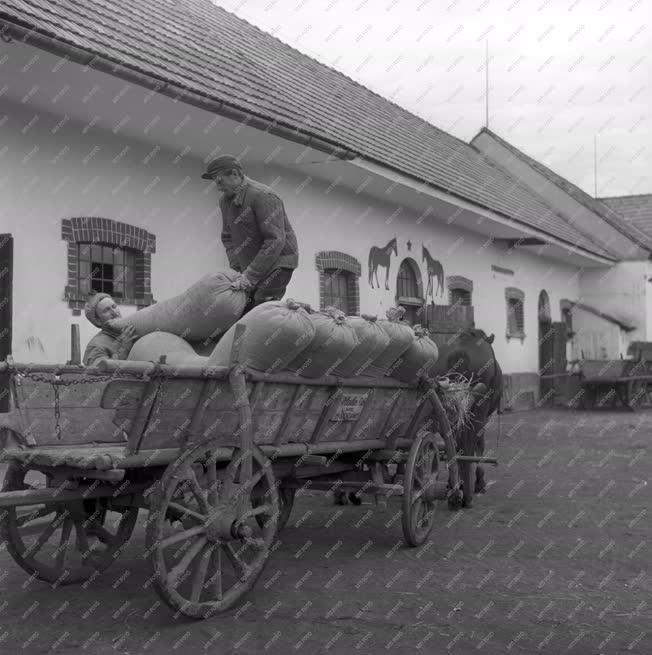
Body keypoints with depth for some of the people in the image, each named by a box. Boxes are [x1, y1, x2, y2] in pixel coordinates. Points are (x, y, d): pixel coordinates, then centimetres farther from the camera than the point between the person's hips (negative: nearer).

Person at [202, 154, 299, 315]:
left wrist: (250, 276, -27)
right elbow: (228, 237, 14)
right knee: (239, 312, -2)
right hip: (252, 266, 8)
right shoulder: (226, 200, 8)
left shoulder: (263, 196, -19)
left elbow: (275, 240, -25)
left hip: (278, 261, -8)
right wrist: (238, 270, -2)